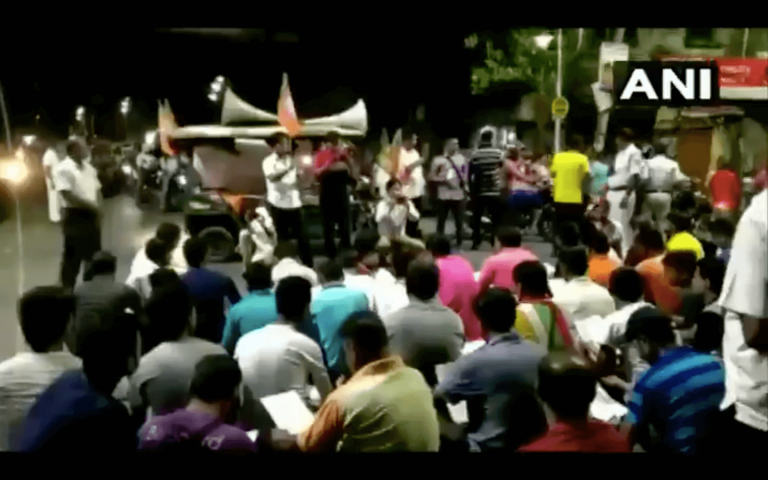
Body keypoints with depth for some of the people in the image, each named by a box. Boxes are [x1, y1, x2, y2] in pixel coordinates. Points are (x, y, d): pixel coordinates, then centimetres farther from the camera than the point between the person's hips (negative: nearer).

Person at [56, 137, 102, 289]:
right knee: (73, 254, 0)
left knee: (94, 252, 15)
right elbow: (67, 194, -21)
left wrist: (97, 206, -2)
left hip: (91, 215, 7)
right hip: (74, 215, -7)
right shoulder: (63, 169, -13)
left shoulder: (89, 168, 12)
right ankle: (68, 289, 11)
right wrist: (90, 205, -17)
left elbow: (97, 190, 16)